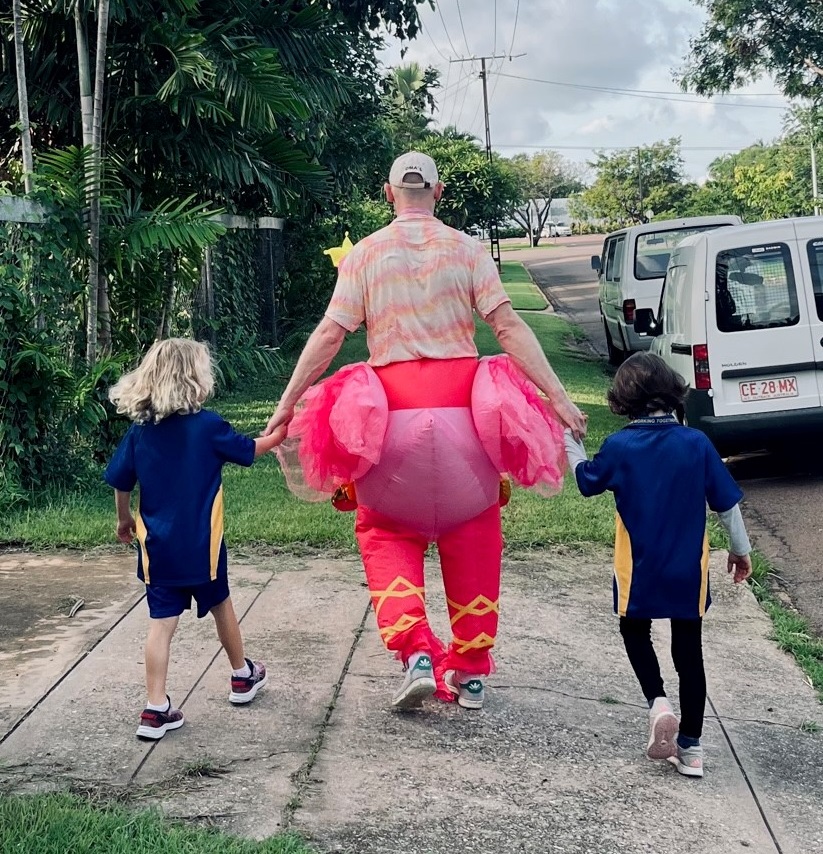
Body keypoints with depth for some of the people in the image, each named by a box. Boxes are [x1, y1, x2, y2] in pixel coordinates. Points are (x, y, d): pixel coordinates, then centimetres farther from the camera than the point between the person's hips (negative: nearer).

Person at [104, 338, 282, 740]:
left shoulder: (140, 431, -1)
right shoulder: (207, 425, -11)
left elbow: (121, 483, 5)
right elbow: (249, 450, 3)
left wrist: (125, 521, 22)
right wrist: (280, 434, 21)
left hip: (158, 545, 2)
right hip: (201, 544, -2)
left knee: (161, 623, 1)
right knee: (220, 606, 20)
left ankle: (156, 710, -2)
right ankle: (242, 676, 38)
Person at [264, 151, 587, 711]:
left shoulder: (365, 254, 5)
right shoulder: (466, 249, 4)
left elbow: (329, 334, -1)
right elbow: (508, 325, -5)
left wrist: (287, 403, 4)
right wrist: (558, 397, -7)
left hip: (391, 409, 0)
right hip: (462, 404, 1)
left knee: (387, 532, 14)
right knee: (470, 536, 13)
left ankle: (417, 655, -3)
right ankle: (471, 673, 19)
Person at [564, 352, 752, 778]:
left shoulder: (619, 446, -11)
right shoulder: (696, 443, -8)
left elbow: (587, 480, 7)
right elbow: (726, 502, -1)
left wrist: (571, 440, 21)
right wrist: (741, 550, 13)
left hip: (638, 571, -1)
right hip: (689, 572, 1)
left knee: (635, 632, 22)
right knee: (689, 651, 12)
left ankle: (658, 702, -2)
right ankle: (690, 746, 16)